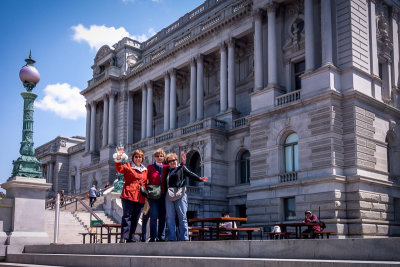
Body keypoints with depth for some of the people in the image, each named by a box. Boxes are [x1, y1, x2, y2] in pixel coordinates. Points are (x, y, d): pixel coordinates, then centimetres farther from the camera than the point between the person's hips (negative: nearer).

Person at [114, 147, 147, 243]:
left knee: (135, 219, 8)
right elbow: (119, 169, -14)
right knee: (127, 216, -9)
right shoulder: (128, 166, 5)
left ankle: (131, 238, 15)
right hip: (129, 196, -5)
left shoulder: (145, 170, 20)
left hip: (140, 198, 5)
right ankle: (123, 238, -10)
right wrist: (118, 159, -30)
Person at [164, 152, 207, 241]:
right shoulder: (167, 171, 20)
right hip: (169, 196, 4)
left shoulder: (181, 168, 11)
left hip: (180, 195, -4)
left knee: (182, 217, -3)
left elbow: (190, 174, -2)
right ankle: (172, 238, 8)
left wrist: (199, 178, -16)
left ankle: (184, 238, -1)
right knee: (170, 218, 3)